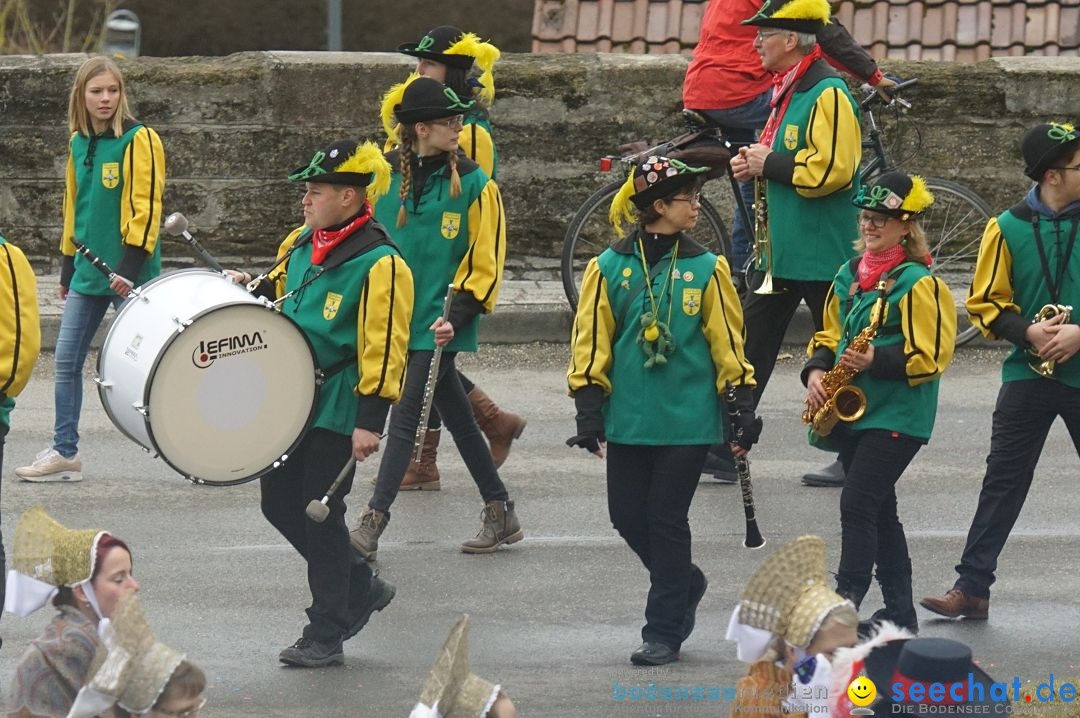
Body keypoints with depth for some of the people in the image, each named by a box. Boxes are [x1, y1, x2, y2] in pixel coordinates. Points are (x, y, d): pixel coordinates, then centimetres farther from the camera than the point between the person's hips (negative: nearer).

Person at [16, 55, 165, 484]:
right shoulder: (79, 144, 11)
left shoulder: (138, 140, -10)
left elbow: (145, 207, -15)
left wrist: (131, 265, -22)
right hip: (89, 271, 7)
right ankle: (64, 453, 13)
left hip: (128, 274, -7)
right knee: (67, 360, 5)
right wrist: (68, 266, 18)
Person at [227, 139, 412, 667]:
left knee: (320, 514, -3)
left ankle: (326, 634, 8)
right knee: (279, 503, 11)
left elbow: (383, 348, -19)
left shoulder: (380, 263, -16)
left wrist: (370, 421, -22)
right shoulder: (300, 244, 8)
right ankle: (361, 588, 28)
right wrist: (251, 289, 5)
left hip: (337, 409, -8)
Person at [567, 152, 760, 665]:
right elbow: (590, 343, 3)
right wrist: (589, 414, -2)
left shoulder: (705, 269, 2)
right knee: (628, 516, 4)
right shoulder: (609, 268, 0)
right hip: (628, 420, 1)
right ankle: (684, 584, 31)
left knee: (667, 520, -2)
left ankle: (665, 631, 7)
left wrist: (742, 412, 2)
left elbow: (728, 345, 5)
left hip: (688, 421, -1)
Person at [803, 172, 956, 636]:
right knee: (878, 511, 11)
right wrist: (816, 372, 0)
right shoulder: (849, 276, 13)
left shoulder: (918, 284, -11)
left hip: (896, 417, -8)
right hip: (852, 412, 8)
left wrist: (876, 361, -25)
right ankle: (900, 613, 18)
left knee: (858, 504, -15)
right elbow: (830, 336, 19)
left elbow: (931, 357, -14)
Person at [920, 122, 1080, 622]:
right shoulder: (1007, 229, -1)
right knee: (1003, 482, 0)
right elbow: (986, 303, 1)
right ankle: (972, 588, 0)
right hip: (1028, 374, 0)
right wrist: (1028, 332, -14)